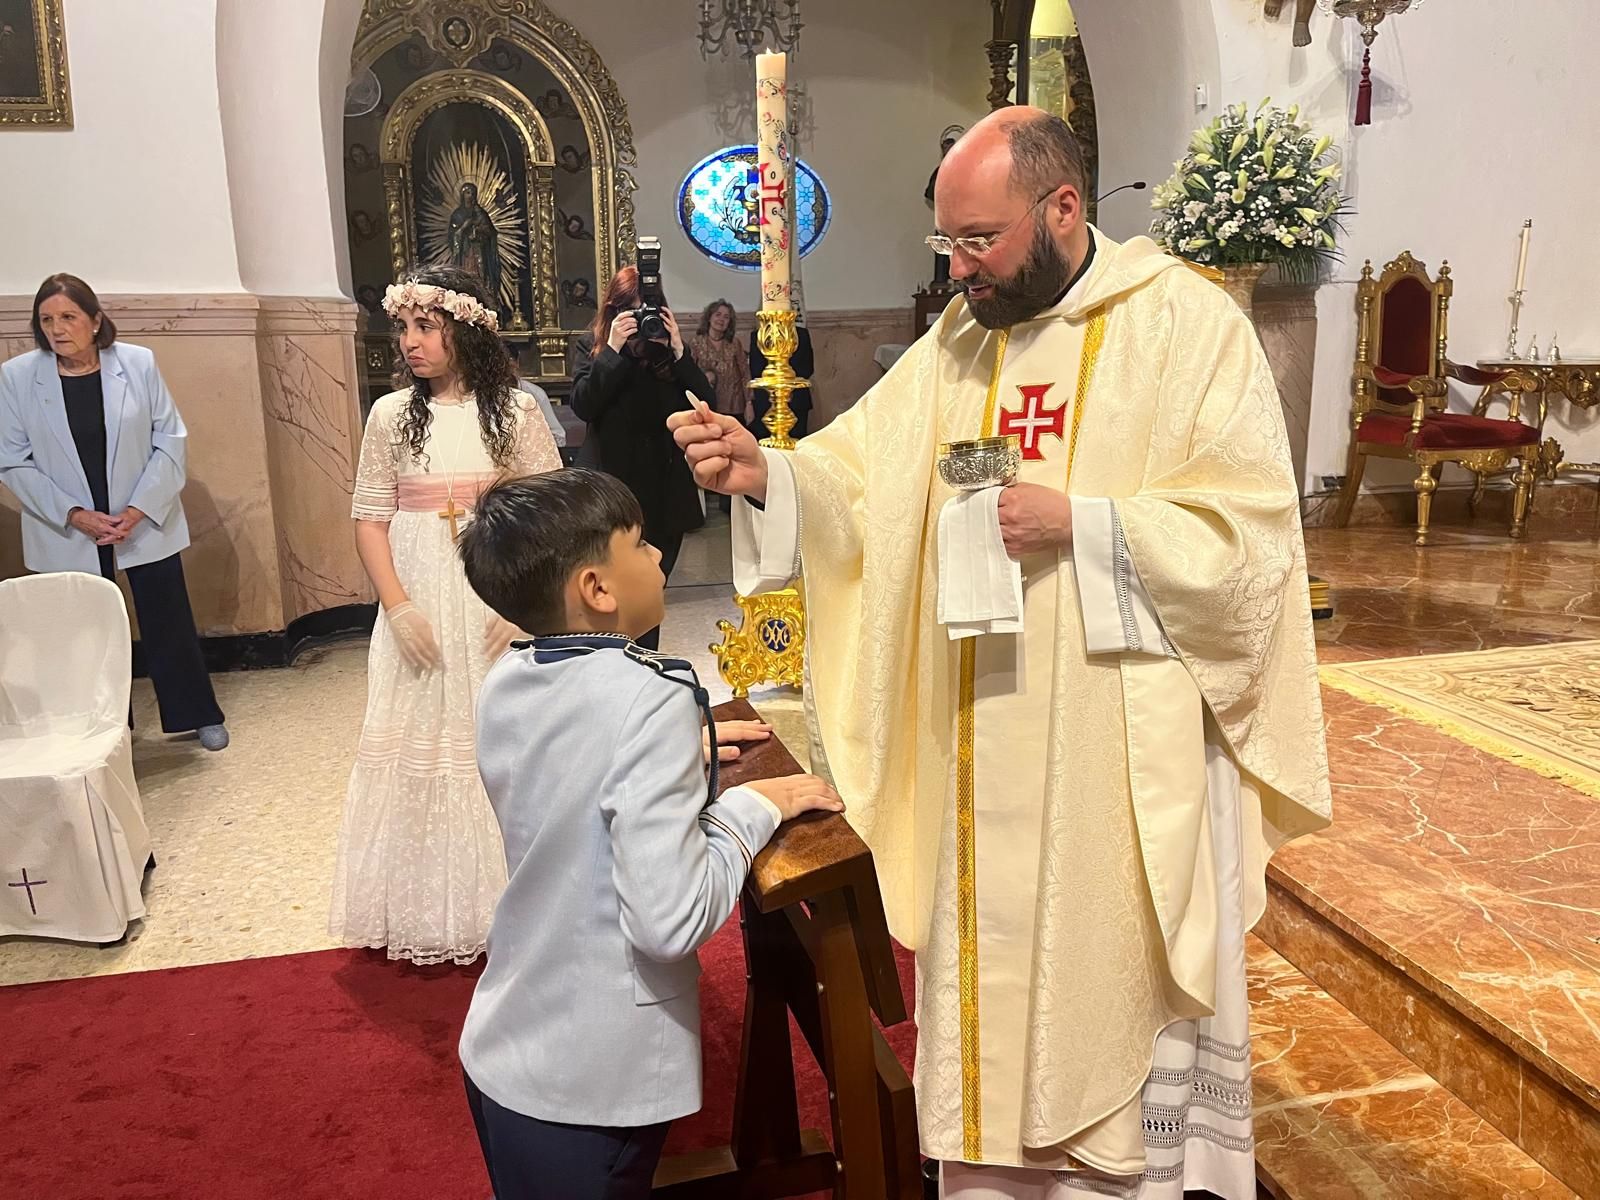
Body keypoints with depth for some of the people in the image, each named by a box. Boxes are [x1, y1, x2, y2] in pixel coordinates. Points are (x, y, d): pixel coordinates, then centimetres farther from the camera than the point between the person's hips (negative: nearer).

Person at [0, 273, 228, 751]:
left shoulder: (139, 363, -7)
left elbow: (171, 442, -4)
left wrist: (139, 509, -12)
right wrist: (73, 514, -13)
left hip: (145, 525, 0)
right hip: (67, 535, 0)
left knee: (170, 624, 9)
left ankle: (199, 715, 26)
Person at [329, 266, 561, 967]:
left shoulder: (515, 409, -1)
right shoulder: (391, 415, 4)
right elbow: (370, 520, 4)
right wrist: (398, 606, -7)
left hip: (500, 602, -2)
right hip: (420, 604, 2)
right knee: (418, 742, 6)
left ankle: (506, 898, 20)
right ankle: (425, 906, 22)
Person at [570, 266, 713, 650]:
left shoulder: (671, 349, 6)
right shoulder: (593, 346, 3)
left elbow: (707, 404, -3)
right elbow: (582, 404, -11)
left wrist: (679, 351, -12)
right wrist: (613, 349, -16)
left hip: (665, 492, 2)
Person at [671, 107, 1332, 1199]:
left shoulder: (1189, 327, -7)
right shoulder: (958, 339, 8)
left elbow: (1254, 539, -12)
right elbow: (856, 485, 5)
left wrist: (1080, 523, -21)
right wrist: (766, 472, -14)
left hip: (1124, 758, -4)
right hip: (978, 753, 5)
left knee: (1116, 998, 11)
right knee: (988, 982, 16)